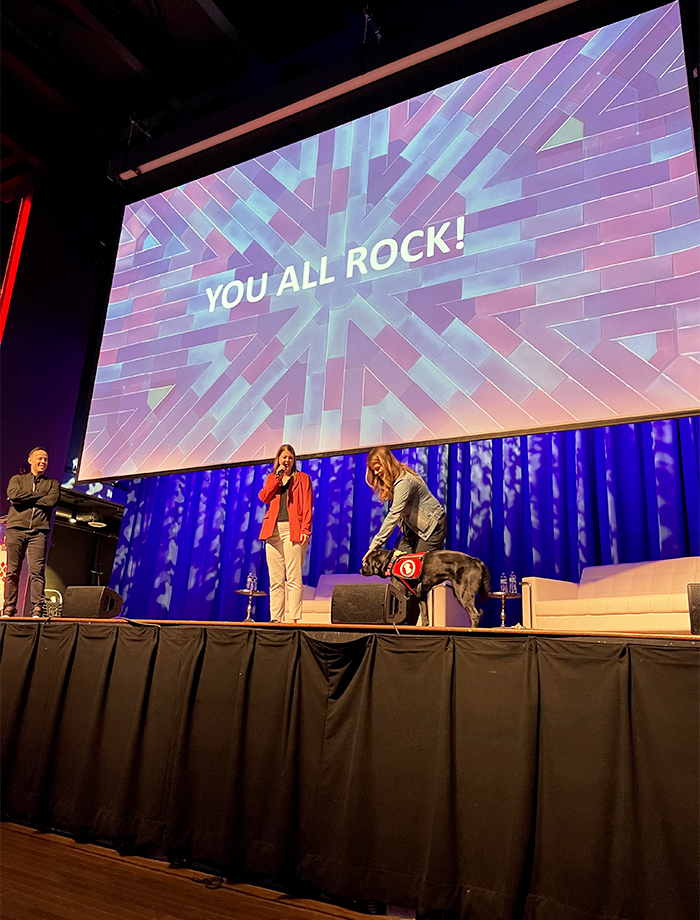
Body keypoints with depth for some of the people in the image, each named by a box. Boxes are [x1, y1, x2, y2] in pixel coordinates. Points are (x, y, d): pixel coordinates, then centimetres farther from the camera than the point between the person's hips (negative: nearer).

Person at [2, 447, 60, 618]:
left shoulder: (52, 483, 19)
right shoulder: (17, 479, 19)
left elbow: (52, 501, -2)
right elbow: (13, 494, -3)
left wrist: (25, 499, 0)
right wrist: (40, 495, 1)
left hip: (39, 530, -1)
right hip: (16, 528, 1)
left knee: (37, 571, -11)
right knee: (12, 571, -1)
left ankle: (38, 609, -14)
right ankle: (9, 609, 4)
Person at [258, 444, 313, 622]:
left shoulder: (302, 478, 11)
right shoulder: (272, 478, 22)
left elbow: (307, 506, 2)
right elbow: (263, 498, 5)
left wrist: (306, 530, -10)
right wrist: (277, 478, -1)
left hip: (293, 530, -3)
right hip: (273, 530, 4)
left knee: (293, 579, -10)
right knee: (275, 580, 1)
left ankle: (295, 619, -12)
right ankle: (275, 619, 2)